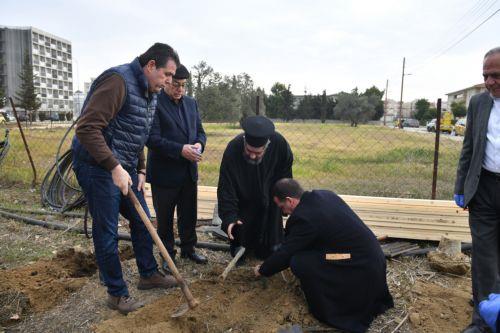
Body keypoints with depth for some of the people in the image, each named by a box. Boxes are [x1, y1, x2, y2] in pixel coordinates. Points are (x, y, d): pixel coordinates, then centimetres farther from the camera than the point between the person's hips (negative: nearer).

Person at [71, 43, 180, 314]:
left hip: (125, 169, 9)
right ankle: (117, 294, 19)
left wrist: (140, 170, 10)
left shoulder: (150, 93, 11)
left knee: (142, 223, 16)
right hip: (98, 168, -9)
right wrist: (115, 167, -26)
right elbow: (87, 129, -26)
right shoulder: (117, 81, -19)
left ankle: (148, 275, 35)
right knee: (107, 232, 2)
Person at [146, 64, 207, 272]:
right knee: (165, 218, 10)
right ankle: (167, 255, 27)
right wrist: (180, 150, -26)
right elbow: (152, 138, -19)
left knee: (189, 215, 17)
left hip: (189, 171, 6)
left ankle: (188, 249, 34)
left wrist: (199, 143, -8)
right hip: (164, 173, -6)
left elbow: (200, 130, 14)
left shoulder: (191, 103, 10)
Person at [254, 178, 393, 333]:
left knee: (298, 262, -14)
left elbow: (284, 254, -11)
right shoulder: (324, 195, 4)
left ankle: (327, 311, 4)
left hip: (361, 271, -9)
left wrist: (261, 270, 8)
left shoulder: (304, 217, -22)